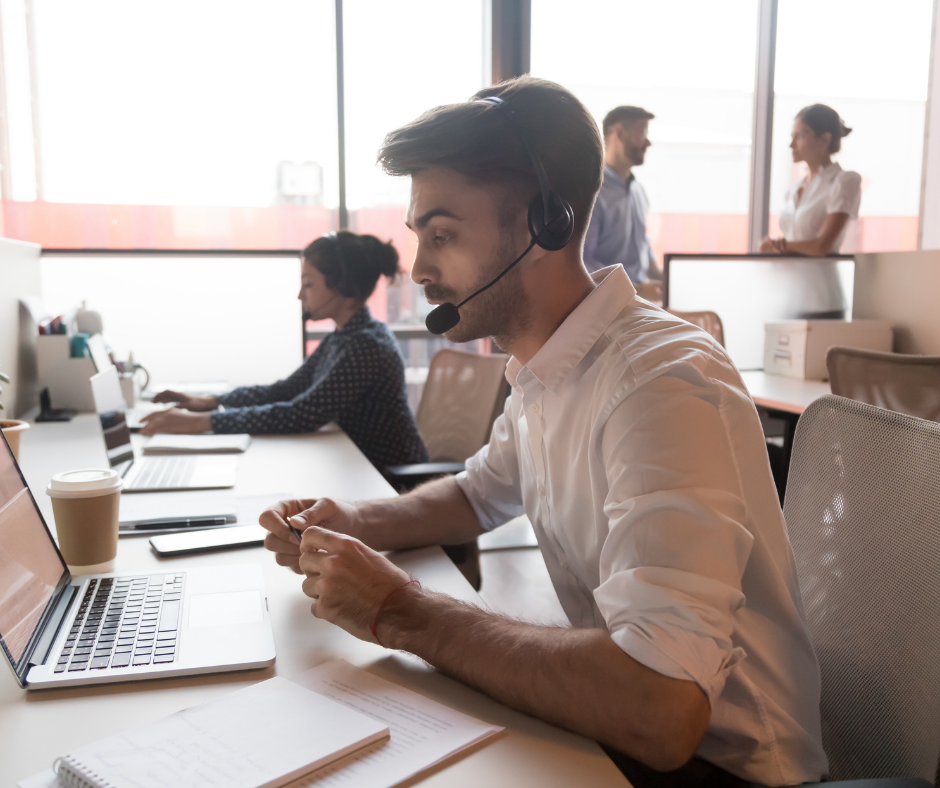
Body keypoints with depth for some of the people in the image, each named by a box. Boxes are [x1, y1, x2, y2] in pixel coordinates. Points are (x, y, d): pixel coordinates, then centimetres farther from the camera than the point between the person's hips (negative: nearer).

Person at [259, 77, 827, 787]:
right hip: (611, 720, 7)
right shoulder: (543, 370, 1)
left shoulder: (664, 386, -30)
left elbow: (660, 715, -37)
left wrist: (400, 614, -27)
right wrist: (354, 524, -3)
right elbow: (477, 495, 18)